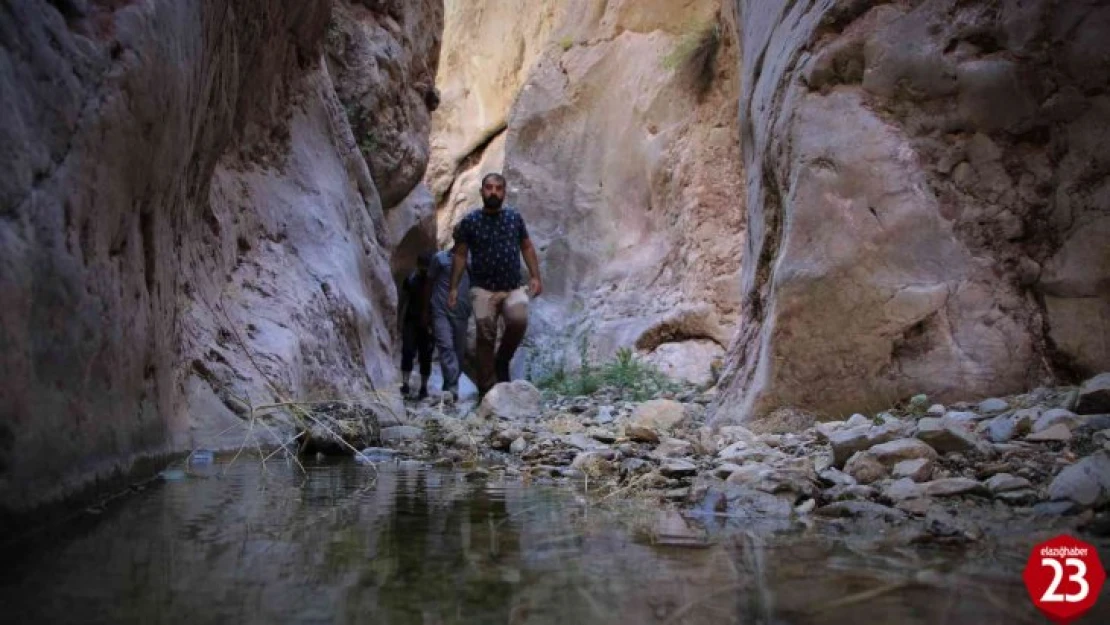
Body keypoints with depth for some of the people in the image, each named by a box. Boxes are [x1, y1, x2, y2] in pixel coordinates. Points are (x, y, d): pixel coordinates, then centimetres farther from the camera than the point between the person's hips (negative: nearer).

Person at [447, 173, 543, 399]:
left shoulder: (514, 217, 7)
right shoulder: (469, 221, 1)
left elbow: (527, 247, 13)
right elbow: (460, 255, 4)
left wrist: (535, 276, 2)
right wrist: (454, 287, -2)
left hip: (513, 287, 1)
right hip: (483, 289, -1)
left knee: (519, 320, -25)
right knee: (486, 336, -6)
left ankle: (502, 361, 2)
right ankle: (487, 390, 4)